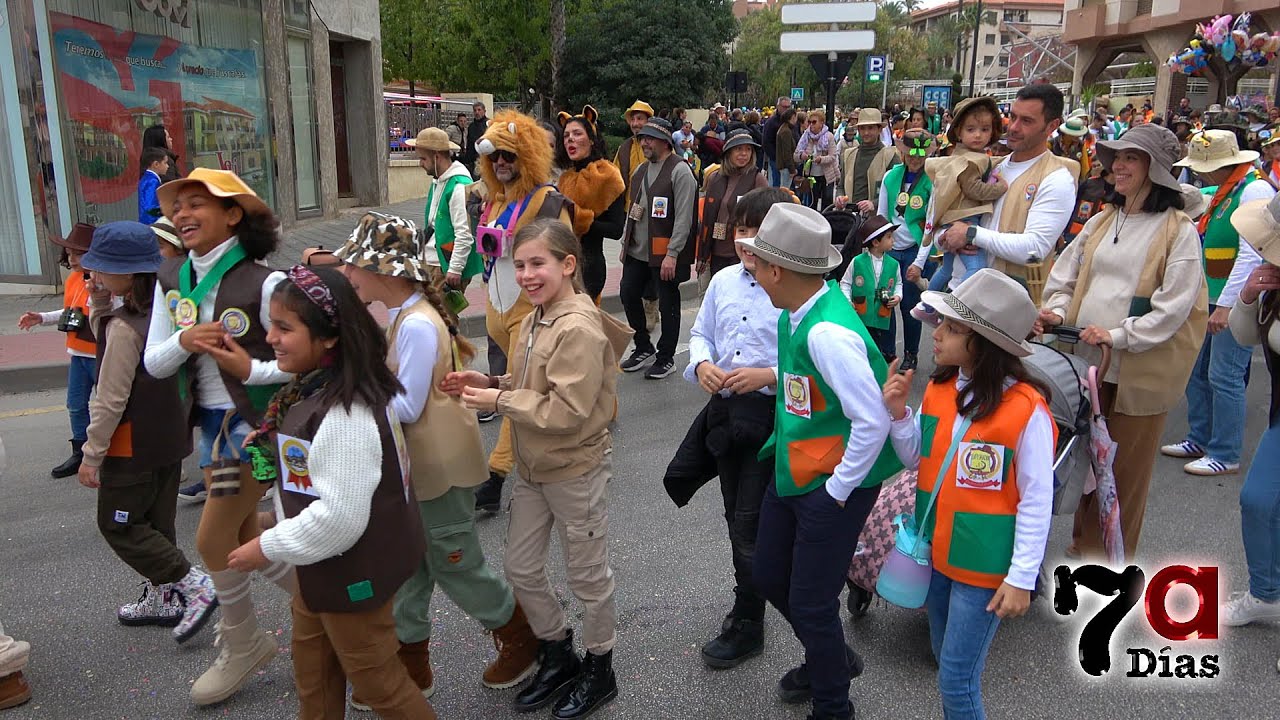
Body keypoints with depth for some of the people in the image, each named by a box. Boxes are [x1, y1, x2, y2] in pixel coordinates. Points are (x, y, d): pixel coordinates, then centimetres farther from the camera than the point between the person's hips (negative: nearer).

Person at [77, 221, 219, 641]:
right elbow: (103, 335, 19)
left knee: (119, 525, 5)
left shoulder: (124, 326, -23)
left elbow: (110, 399, -20)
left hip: (133, 447, -8)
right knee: (157, 523, 18)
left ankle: (195, 585, -2)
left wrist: (91, 454, -12)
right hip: (170, 437, 8)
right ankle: (161, 598, 28)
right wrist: (100, 302, 1)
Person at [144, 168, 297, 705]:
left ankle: (242, 645, 27)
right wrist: (183, 342, -18)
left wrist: (252, 369, -26)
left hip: (257, 420, -8)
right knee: (242, 540, 17)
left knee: (213, 541, 2)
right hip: (212, 421, 8)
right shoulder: (171, 281, 1)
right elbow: (152, 364, 1)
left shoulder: (262, 283, -20)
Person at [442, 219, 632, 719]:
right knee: (521, 569, 17)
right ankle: (557, 655, 39)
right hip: (534, 467, 9)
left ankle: (599, 670, 33)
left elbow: (566, 411, -27)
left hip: (576, 470, -9)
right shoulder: (538, 318, 3)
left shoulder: (578, 330, -24)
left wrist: (500, 400, -20)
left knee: (587, 575, 11)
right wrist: (490, 383, -3)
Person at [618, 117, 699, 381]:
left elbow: (684, 217, -17)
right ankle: (643, 348, 30)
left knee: (668, 304, 4)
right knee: (628, 294, 12)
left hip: (664, 253, -8)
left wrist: (672, 254, -20)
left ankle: (666, 359, 18)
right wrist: (625, 241, 15)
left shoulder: (680, 172, -12)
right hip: (637, 250, 8)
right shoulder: (641, 170, 13)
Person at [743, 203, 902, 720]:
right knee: (768, 577, 22)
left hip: (832, 488, -9)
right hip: (792, 474, 9)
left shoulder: (828, 332, -29)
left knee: (811, 605, 6)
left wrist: (837, 489, -19)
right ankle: (831, 659, 48)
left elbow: (873, 421, -28)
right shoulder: (796, 313, -2)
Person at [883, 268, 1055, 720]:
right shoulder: (939, 389, -2)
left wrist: (1021, 579, -14)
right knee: (946, 658, 22)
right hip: (936, 549, 7)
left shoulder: (1026, 409, -20)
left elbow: (1037, 501, -15)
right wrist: (898, 414, -8)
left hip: (984, 564, -6)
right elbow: (916, 459, 9)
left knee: (957, 679, 1)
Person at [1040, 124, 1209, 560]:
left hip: (1141, 369, -5)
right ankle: (1082, 545, 31)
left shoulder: (1179, 231, -6)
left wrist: (1119, 335, -20)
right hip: (1087, 361, 5)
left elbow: (1174, 305, -13)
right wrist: (1058, 311, -7)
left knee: (1125, 471, 6)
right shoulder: (1101, 222, 12)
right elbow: (1065, 277, 13)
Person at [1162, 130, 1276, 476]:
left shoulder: (1255, 190, -15)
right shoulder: (1224, 191, 14)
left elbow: (1252, 255, -21)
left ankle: (1225, 455, 4)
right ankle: (1200, 440, 26)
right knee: (1197, 370, 14)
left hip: (1237, 301, -9)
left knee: (1224, 377, -5)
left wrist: (1226, 305, -22)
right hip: (1211, 298, 10)